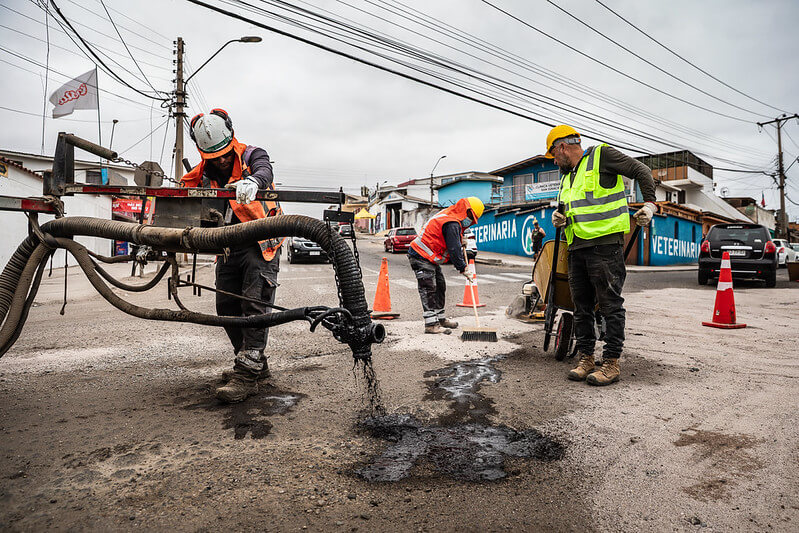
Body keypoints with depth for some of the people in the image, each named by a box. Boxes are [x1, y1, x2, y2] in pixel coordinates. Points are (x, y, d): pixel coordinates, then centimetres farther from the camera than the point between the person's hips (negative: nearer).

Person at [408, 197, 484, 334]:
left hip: (430, 258, 11)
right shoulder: (452, 224, -21)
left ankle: (440, 318, 26)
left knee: (440, 286, 16)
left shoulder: (448, 215, 13)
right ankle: (431, 324, -10)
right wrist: (464, 269, -15)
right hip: (421, 257, -11)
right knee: (429, 289, -11)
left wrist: (460, 242, 3)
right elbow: (454, 250, -22)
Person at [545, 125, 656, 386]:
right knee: (582, 306, 9)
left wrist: (649, 204, -5)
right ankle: (586, 359, 18)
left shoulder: (601, 155, 3)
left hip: (605, 244, -8)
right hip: (577, 247, 8)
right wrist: (559, 218, 6)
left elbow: (641, 171, 3)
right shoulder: (567, 176, 25)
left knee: (610, 303, -5)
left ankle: (611, 362, 2)